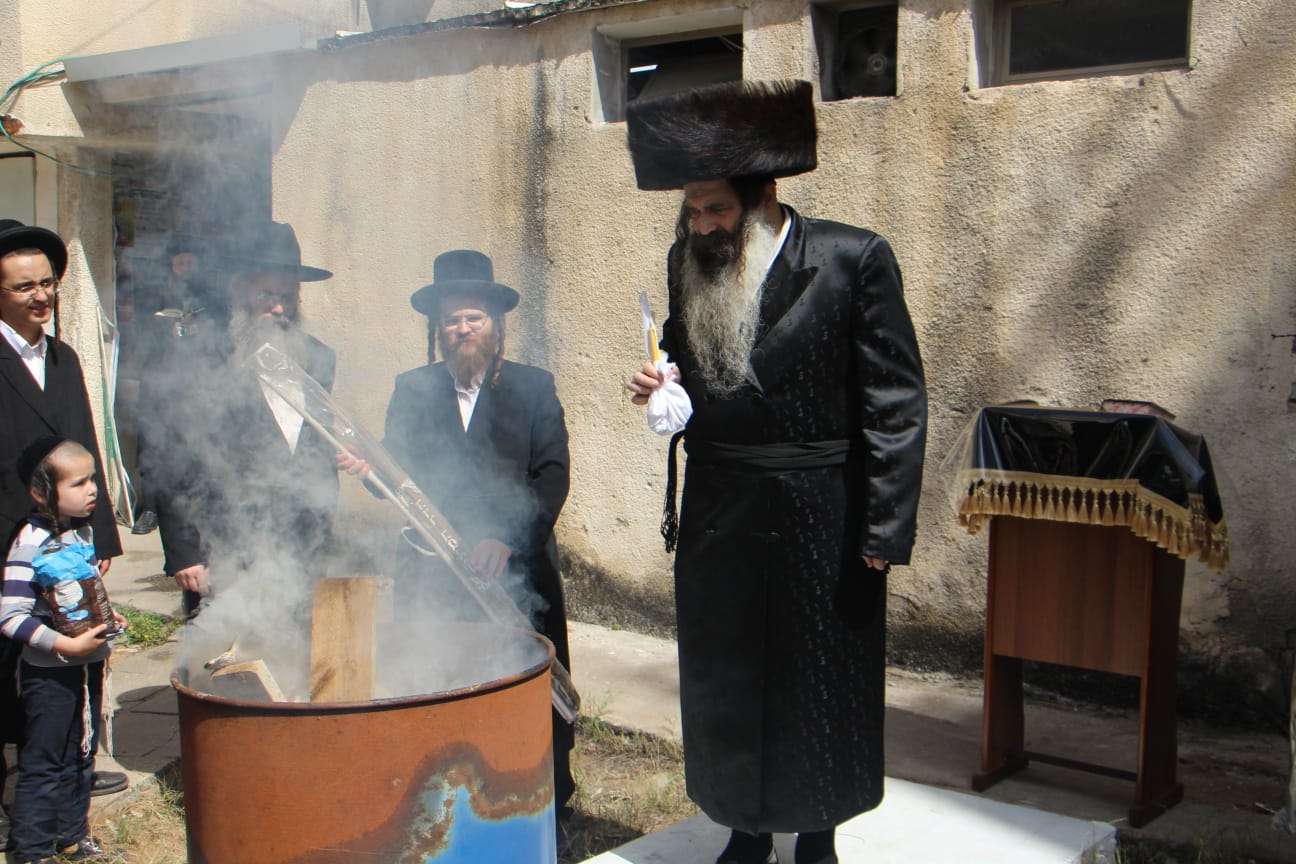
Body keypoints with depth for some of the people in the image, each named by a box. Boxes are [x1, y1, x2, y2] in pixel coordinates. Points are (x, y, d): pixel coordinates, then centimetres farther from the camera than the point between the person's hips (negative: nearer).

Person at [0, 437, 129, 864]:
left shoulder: (83, 530, 5)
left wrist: (105, 616, 7)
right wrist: (65, 645, -26)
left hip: (88, 663, 8)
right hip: (50, 672, -8)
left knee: (81, 754, 18)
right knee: (43, 763, 1)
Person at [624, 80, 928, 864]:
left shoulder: (853, 259, -13)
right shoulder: (688, 263, 2)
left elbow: (897, 402, -11)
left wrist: (886, 529, -14)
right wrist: (661, 384, -7)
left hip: (820, 518, -4)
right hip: (717, 512, 5)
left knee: (822, 682, 10)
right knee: (721, 681, 13)